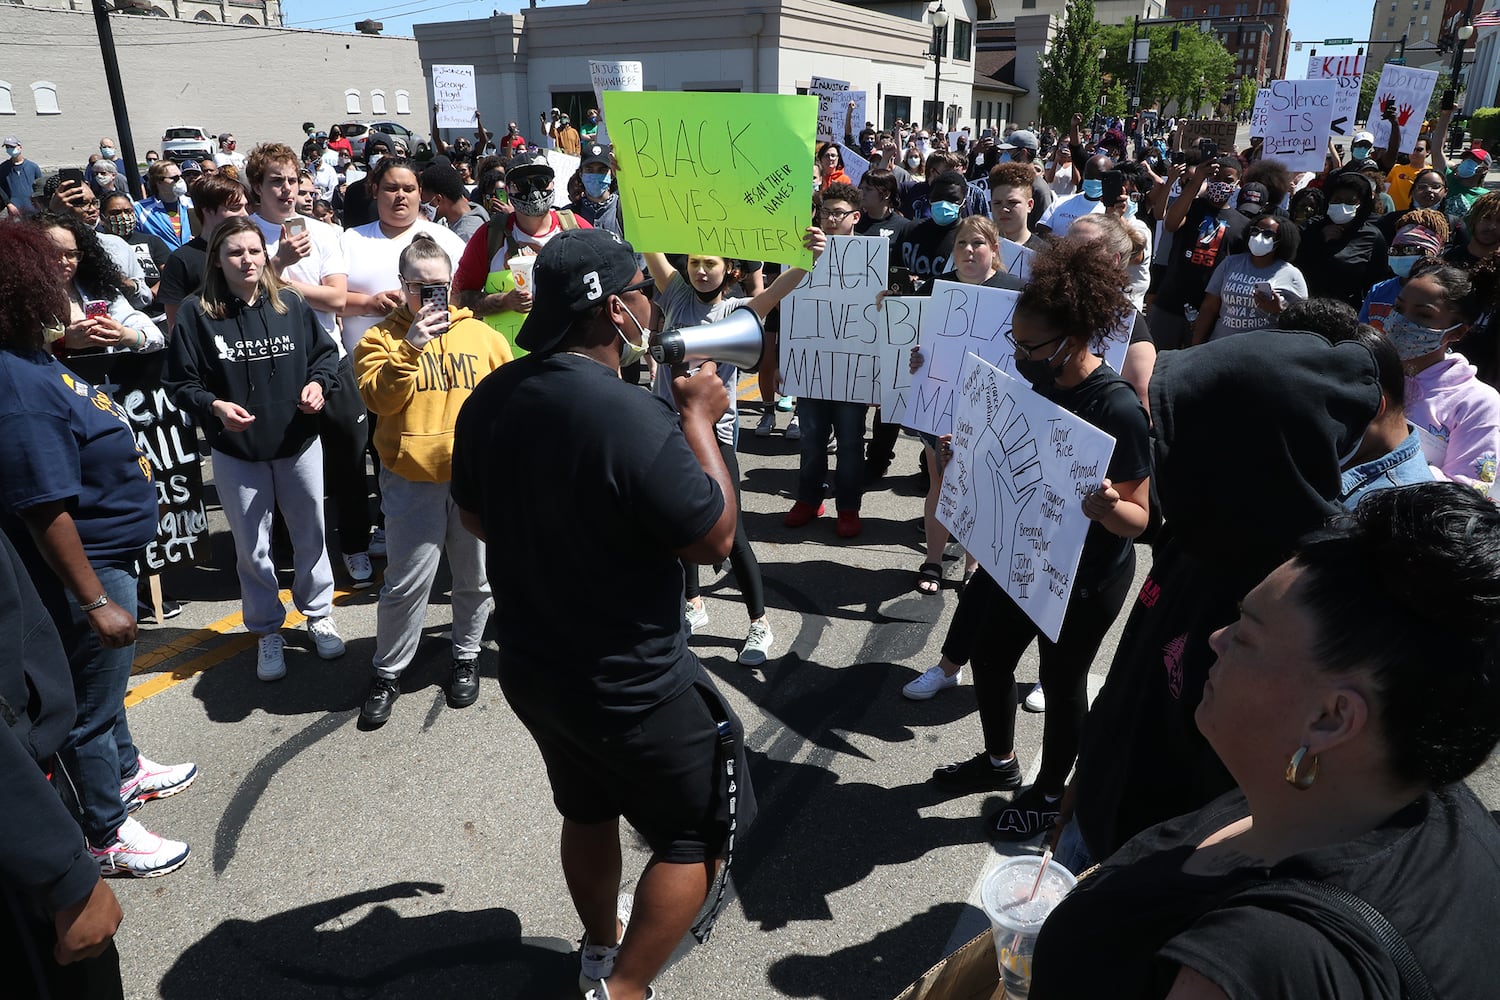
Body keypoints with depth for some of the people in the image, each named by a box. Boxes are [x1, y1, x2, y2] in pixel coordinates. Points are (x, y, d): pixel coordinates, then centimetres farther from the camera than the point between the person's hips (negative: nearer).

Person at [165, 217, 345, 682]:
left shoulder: (290, 303, -3)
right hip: (236, 452, -1)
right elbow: (179, 382, -6)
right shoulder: (197, 312, -8)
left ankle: (318, 614, 36)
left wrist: (318, 383, -11)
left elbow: (326, 352, 8)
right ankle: (267, 631, 28)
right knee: (252, 547, 11)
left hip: (299, 443, 2)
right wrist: (213, 405, -24)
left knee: (311, 534, 15)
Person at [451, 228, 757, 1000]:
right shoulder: (636, 418, -30)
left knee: (588, 808, 29)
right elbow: (715, 538, -19)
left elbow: (476, 518, 8)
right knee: (702, 830, 15)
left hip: (529, 666, 8)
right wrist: (699, 421, -11)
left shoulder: (489, 401, -6)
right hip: (631, 684, -7)